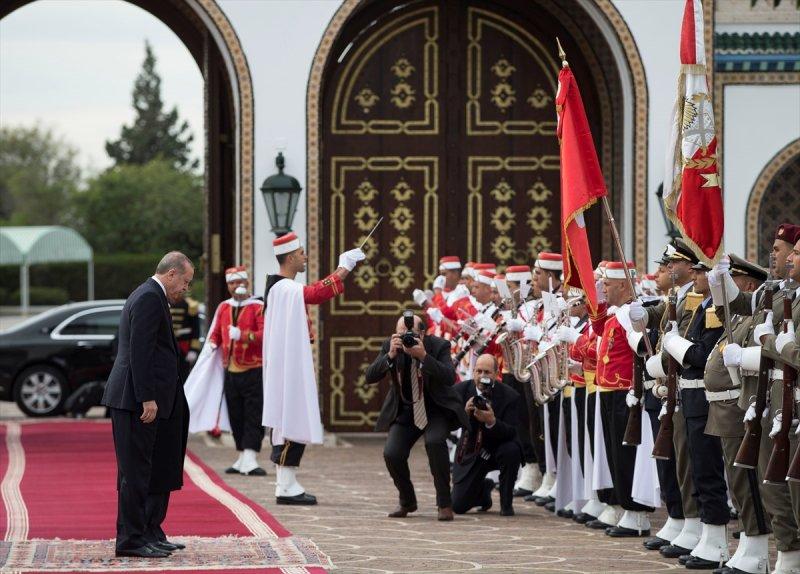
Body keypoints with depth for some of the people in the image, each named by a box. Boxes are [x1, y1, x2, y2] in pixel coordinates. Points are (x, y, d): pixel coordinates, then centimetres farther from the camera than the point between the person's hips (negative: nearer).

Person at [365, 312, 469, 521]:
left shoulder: (439, 346, -16)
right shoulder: (390, 346, -8)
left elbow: (450, 378, -30)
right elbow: (370, 377, -15)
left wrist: (423, 356, -39)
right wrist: (390, 355, -30)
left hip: (436, 409, -3)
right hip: (404, 410, 3)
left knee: (434, 441, -32)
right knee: (391, 453, -17)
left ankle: (445, 503, -17)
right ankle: (407, 501, 12)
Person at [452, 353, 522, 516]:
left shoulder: (509, 396, -16)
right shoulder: (461, 390, -10)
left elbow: (511, 433, -22)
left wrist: (492, 422, -40)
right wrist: (464, 413, -32)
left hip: (497, 449, -1)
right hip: (471, 452, 1)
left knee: (511, 450, -37)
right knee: (458, 506, -6)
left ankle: (506, 503, -13)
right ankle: (484, 488, 32)